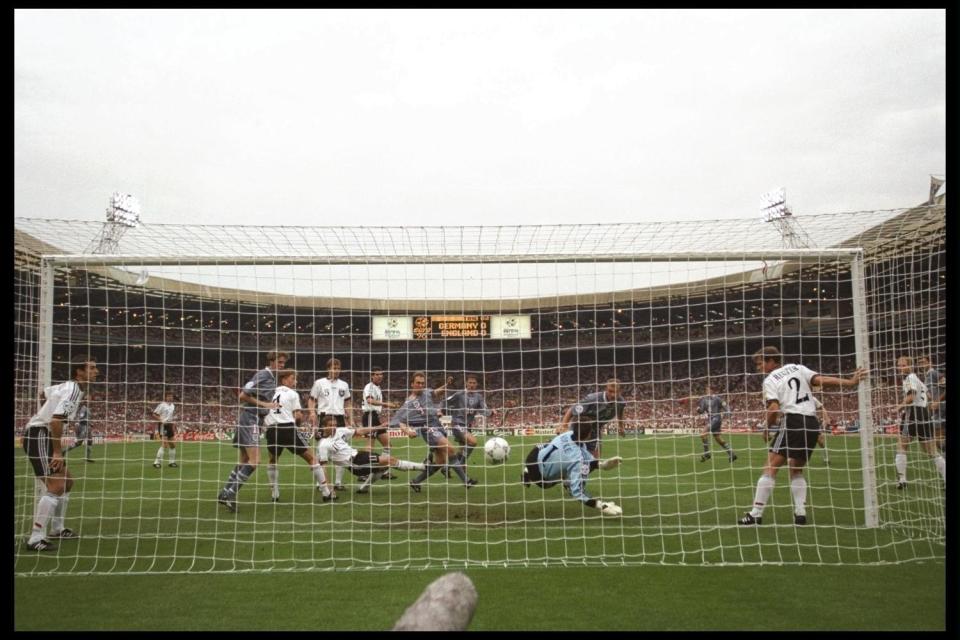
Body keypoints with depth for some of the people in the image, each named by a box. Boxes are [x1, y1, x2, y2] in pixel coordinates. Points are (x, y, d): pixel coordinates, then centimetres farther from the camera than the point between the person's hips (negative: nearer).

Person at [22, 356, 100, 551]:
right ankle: (35, 538, -17)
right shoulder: (73, 390, -19)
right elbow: (55, 421, -28)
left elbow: (44, 392, 31)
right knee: (55, 487, -17)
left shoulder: (68, 386, 12)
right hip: (39, 437, -11)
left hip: (44, 436, 11)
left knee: (67, 481, 17)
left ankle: (57, 529, 28)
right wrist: (57, 452, -24)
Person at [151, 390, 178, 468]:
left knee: (173, 444, 10)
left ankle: (172, 461, 21)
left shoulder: (173, 405, 12)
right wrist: (161, 420, -23)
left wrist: (174, 428, 20)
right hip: (163, 426, -8)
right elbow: (154, 415, -10)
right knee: (164, 444, -16)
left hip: (170, 425, 8)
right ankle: (157, 462, -10)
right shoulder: (162, 405, -10)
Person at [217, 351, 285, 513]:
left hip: (253, 420, 10)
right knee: (255, 460, -15)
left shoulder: (272, 378, 14)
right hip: (250, 419, -10)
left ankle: (225, 494, 19)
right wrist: (264, 404, -17)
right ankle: (230, 494, -11)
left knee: (244, 461, 13)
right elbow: (243, 395, -16)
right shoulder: (262, 375, -14)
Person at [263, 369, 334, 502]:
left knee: (272, 461, 30)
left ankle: (274, 495, 22)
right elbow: (298, 416, -1)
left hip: (272, 430, 4)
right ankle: (327, 493, 7)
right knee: (311, 458, 8)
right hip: (288, 429, -4)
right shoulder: (292, 393, 7)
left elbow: (263, 417, 13)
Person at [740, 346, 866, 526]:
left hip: (792, 421, -6)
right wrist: (850, 382, 2)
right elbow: (822, 380, 4)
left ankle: (756, 513, -7)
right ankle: (800, 513, 9)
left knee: (771, 467, -3)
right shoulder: (797, 368, 17)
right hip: (812, 423, 6)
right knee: (796, 469, 20)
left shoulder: (769, 380, 3)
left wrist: (767, 427, 5)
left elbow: (774, 408, -10)